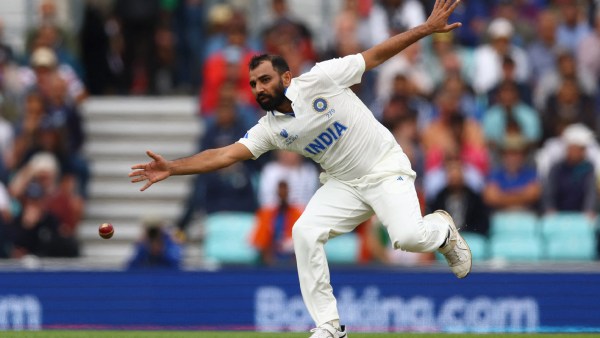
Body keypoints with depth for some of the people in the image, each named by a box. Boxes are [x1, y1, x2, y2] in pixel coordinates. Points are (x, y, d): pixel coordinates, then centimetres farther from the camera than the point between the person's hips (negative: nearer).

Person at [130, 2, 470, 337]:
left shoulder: (320, 80, -15)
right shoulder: (270, 129, -3)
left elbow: (375, 56, -11)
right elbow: (225, 155, -10)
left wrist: (427, 28, -14)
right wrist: (172, 168, -21)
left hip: (385, 170, -5)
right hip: (343, 184, 5)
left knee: (409, 236, -27)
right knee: (305, 232, -15)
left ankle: (442, 229, 13)